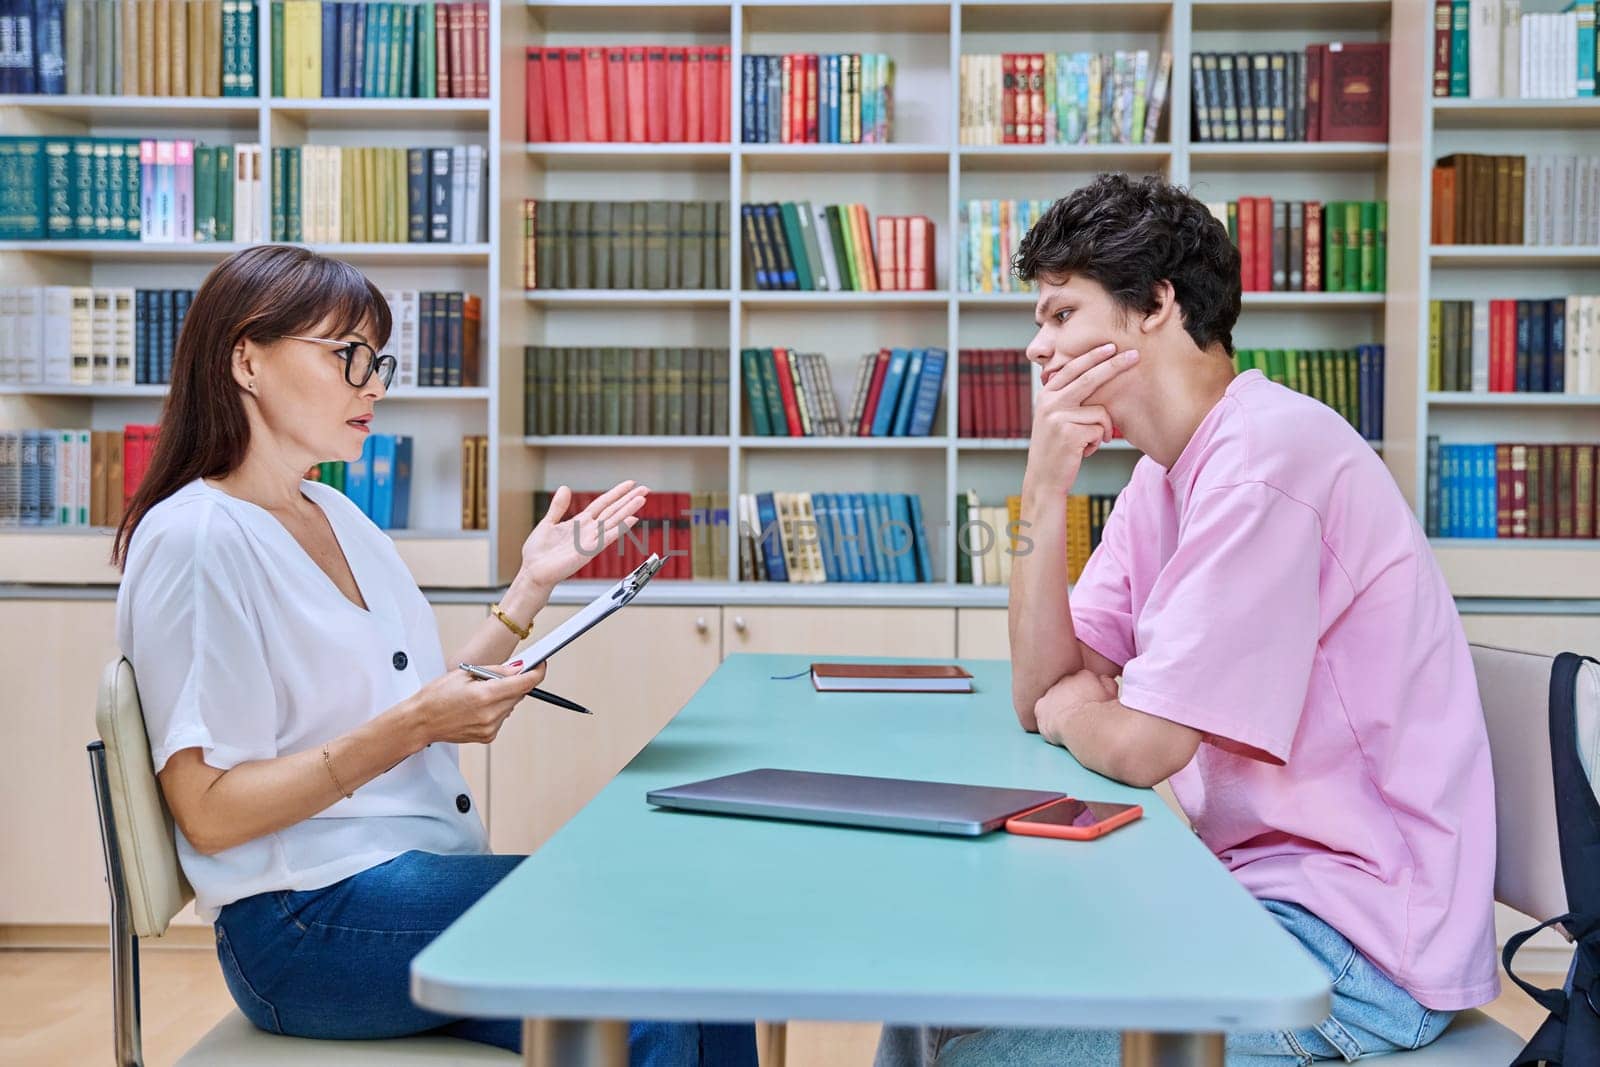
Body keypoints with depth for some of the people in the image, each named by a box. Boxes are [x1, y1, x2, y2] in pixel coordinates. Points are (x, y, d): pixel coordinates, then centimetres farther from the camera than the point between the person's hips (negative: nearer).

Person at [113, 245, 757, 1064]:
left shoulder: (340, 516, 14)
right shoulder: (195, 540, -11)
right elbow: (208, 813, -14)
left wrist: (533, 585, 8)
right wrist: (410, 727, -22)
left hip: (423, 873, 7)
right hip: (310, 925, -7)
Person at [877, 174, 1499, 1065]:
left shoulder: (1267, 456, -22)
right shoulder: (1166, 472, 8)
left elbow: (1139, 747, -23)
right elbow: (1041, 695, 4)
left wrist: (1073, 713, 0)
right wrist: (1045, 492, -6)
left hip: (1360, 940, -9)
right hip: (1253, 881, 9)